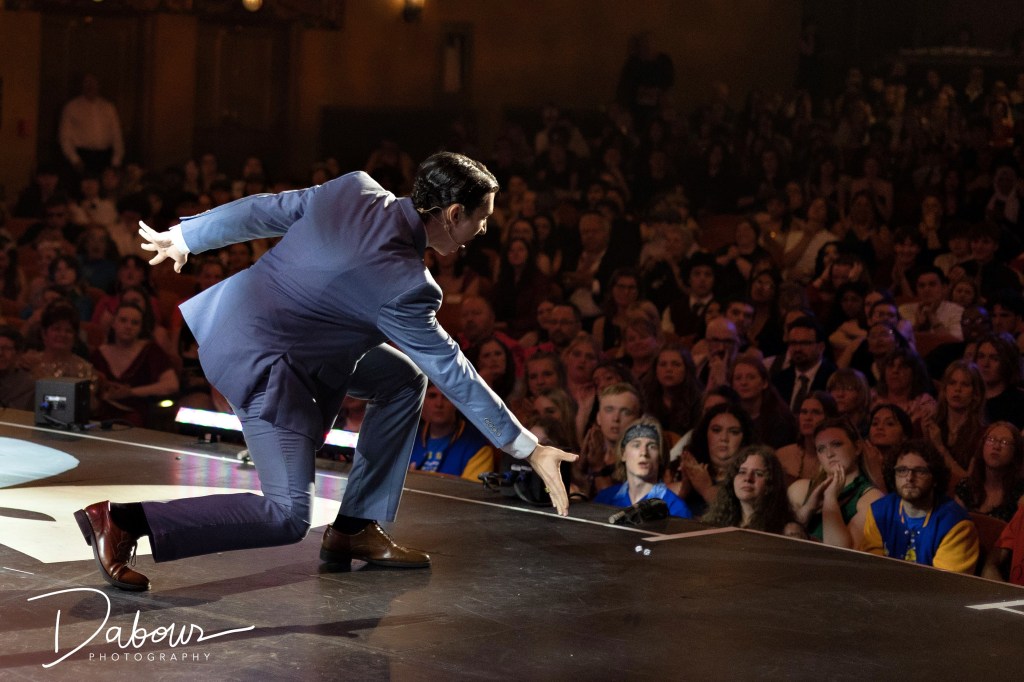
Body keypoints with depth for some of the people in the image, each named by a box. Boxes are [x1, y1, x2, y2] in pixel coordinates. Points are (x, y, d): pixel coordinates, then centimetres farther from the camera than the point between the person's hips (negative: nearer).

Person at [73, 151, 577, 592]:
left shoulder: (356, 190, -5)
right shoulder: (403, 285, -23)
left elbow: (262, 212, 4)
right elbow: (455, 376, -16)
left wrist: (183, 236, 20)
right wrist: (528, 449, -9)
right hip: (262, 363, -10)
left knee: (405, 379, 14)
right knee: (287, 517, -10)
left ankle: (356, 529, 19)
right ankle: (123, 522, -10)